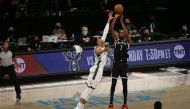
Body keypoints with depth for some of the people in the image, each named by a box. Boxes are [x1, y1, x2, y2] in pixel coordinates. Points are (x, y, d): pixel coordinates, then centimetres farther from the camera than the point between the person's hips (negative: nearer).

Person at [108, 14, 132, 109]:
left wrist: (121, 21, -18)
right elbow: (111, 30, -4)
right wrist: (115, 18, -14)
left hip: (124, 64, -1)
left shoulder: (128, 41, 4)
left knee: (125, 85, 2)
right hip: (116, 63, 1)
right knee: (113, 84, 3)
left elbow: (127, 33, -16)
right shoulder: (116, 39, 8)